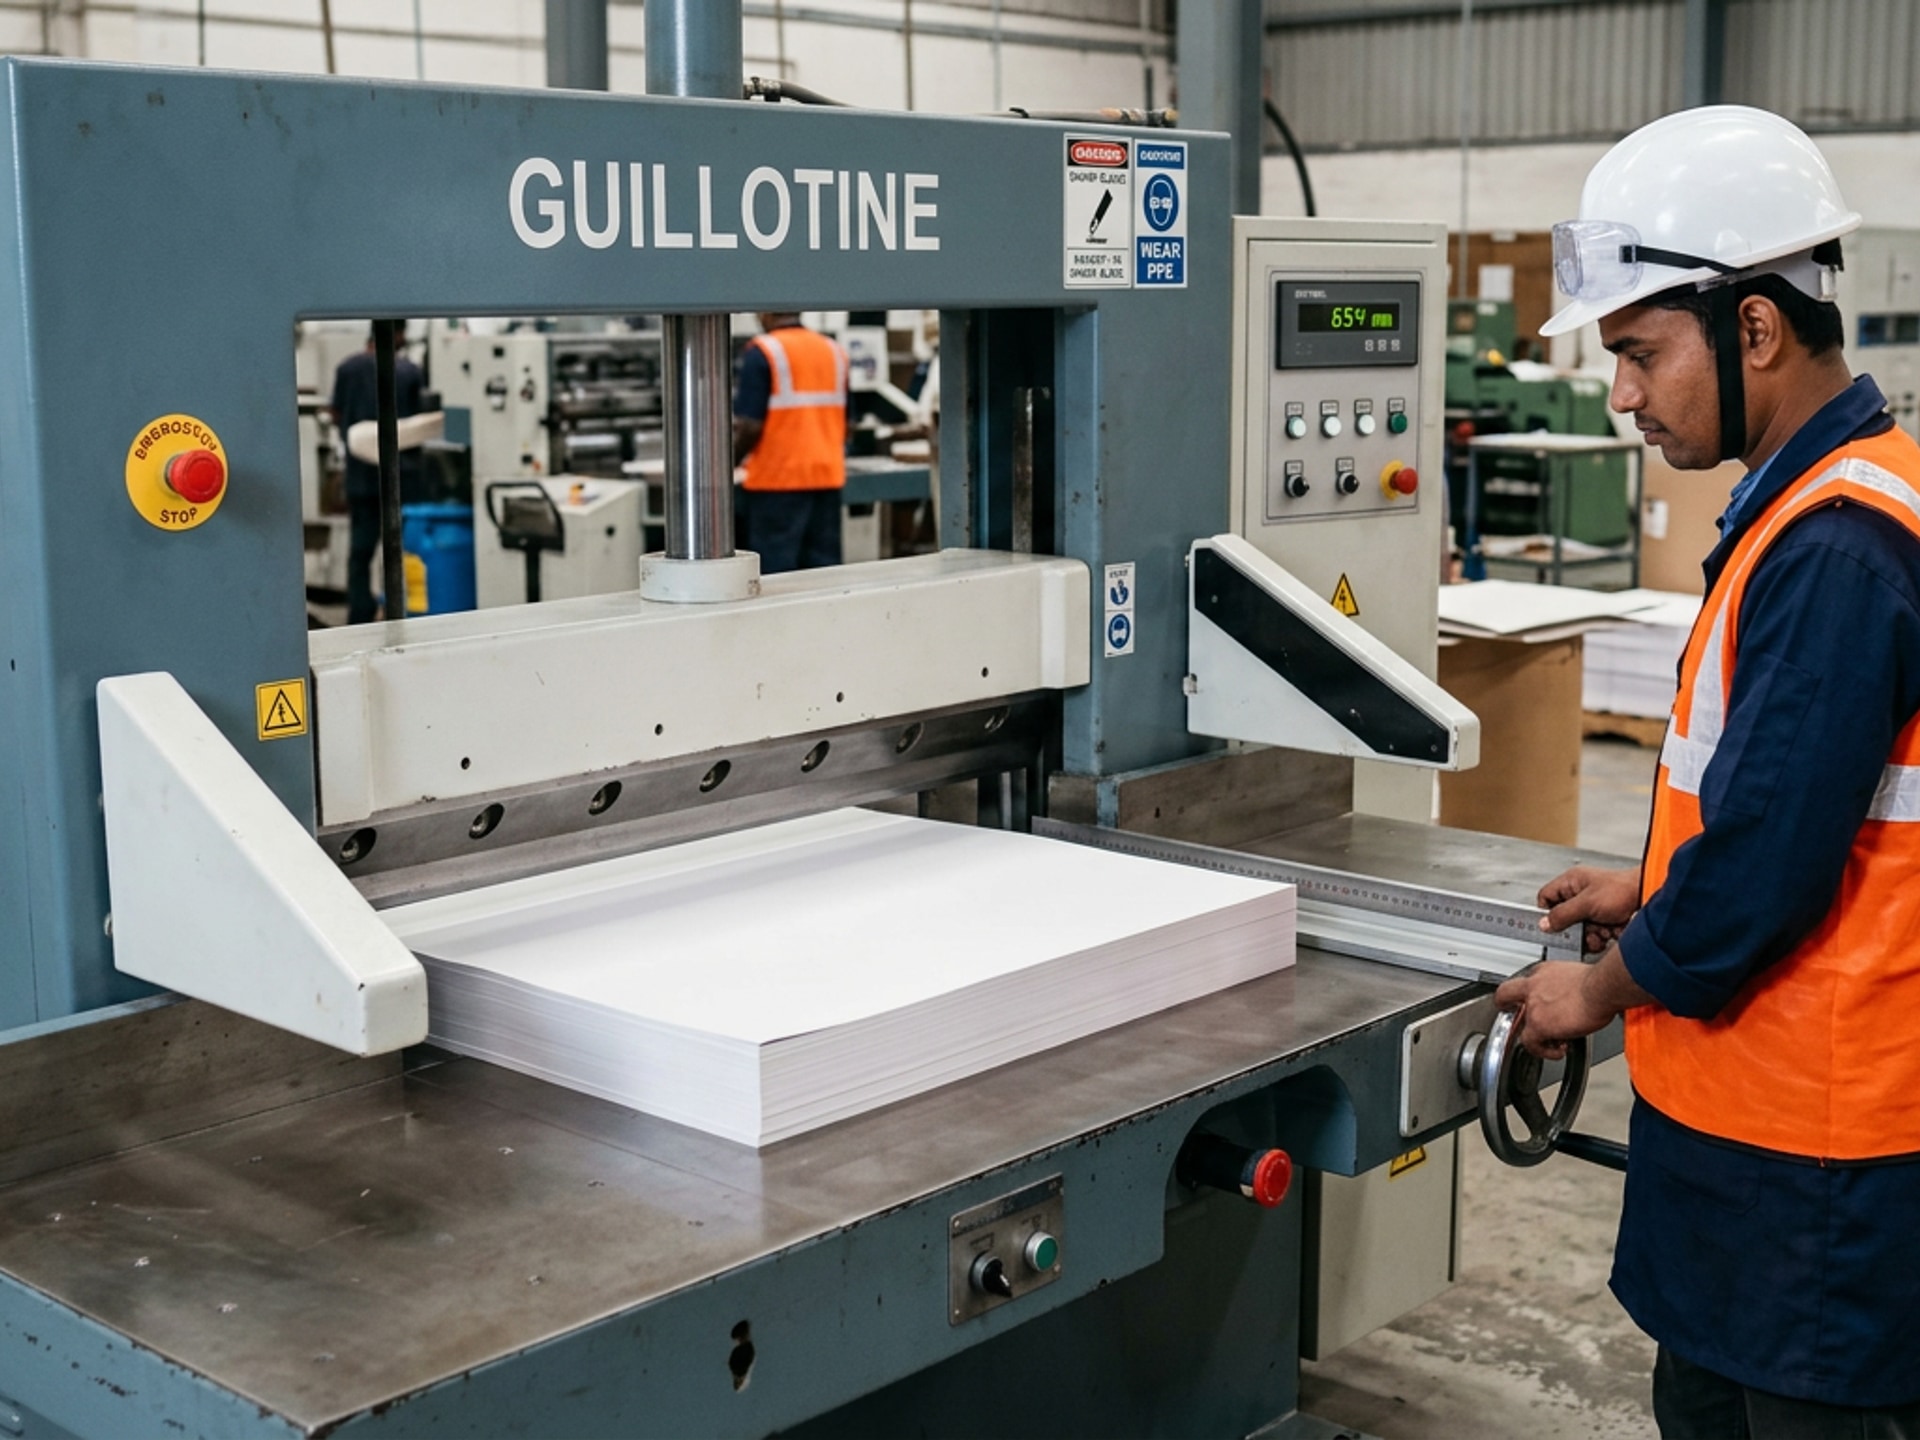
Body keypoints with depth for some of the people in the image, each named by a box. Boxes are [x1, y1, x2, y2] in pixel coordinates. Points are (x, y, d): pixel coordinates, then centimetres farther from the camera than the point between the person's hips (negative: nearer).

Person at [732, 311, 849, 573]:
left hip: (777, 479, -6)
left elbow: (751, 425, -13)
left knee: (776, 571, -2)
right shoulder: (835, 351, 10)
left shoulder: (762, 352, -8)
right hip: (829, 476, 6)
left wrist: (728, 463, 2)